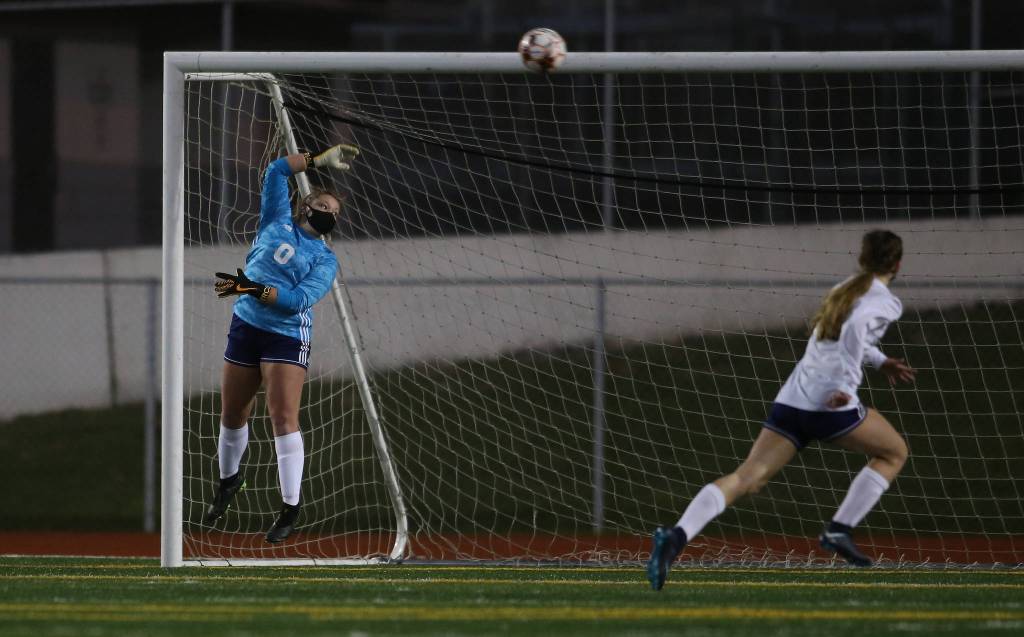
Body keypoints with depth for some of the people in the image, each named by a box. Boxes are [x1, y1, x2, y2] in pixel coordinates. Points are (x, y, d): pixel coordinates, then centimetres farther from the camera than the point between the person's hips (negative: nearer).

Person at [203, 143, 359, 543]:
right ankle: (229, 480, 36)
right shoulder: (278, 222, 12)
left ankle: (290, 510, -11)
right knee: (232, 416, 12)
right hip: (245, 327, 4)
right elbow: (276, 171, 16)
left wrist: (254, 289, -23)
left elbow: (301, 299, -12)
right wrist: (319, 162, 20)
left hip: (287, 337, -4)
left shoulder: (325, 259, 3)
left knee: (283, 419, -12)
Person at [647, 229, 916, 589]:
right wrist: (847, 384, -22)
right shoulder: (885, 302, 0)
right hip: (832, 405, -6)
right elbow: (857, 326, -22)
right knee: (894, 453, 20)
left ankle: (676, 537, -27)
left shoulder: (842, 290, 24)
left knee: (746, 478, -4)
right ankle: (840, 530, 9)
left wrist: (880, 361, 49)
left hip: (791, 399, 6)